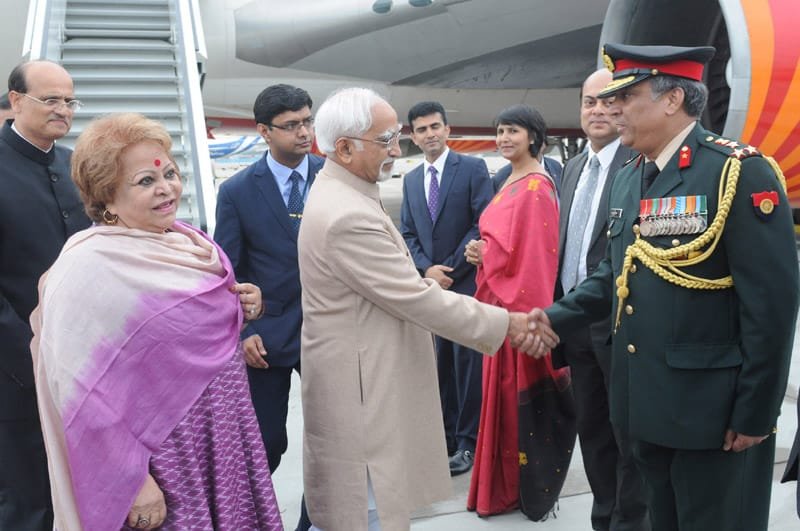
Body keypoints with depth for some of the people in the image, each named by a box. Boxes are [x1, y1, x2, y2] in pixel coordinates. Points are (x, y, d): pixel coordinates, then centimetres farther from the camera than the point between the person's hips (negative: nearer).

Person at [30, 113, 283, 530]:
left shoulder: (189, 242, 3)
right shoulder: (87, 268, -18)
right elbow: (81, 392, -19)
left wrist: (243, 308, -3)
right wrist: (131, 483, -17)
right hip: (162, 458, -6)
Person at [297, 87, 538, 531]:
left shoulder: (338, 194, 8)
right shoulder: (348, 215, -26)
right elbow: (419, 300, -23)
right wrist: (506, 324, -15)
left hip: (363, 374, 10)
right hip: (362, 384, -10)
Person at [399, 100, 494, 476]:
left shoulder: (472, 168, -2)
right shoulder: (411, 180, 14)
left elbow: (484, 224, -9)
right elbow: (407, 233, 12)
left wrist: (451, 269, -11)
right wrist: (427, 269, -5)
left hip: (465, 282, -5)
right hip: (430, 285, 5)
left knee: (467, 363, -1)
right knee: (441, 364, 10)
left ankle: (468, 441, 9)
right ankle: (446, 436, 20)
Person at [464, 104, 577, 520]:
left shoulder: (535, 188, -16)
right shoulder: (510, 183, 14)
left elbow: (534, 253, -20)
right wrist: (483, 253, 7)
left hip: (521, 302, -9)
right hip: (499, 300, 10)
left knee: (526, 394, 1)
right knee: (504, 392, 15)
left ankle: (534, 487, 14)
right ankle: (507, 483, 27)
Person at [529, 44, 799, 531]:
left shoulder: (741, 173, -15)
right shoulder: (628, 180, 10)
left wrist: (755, 414, -16)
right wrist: (559, 317, 1)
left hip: (713, 410, -7)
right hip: (647, 401, 8)